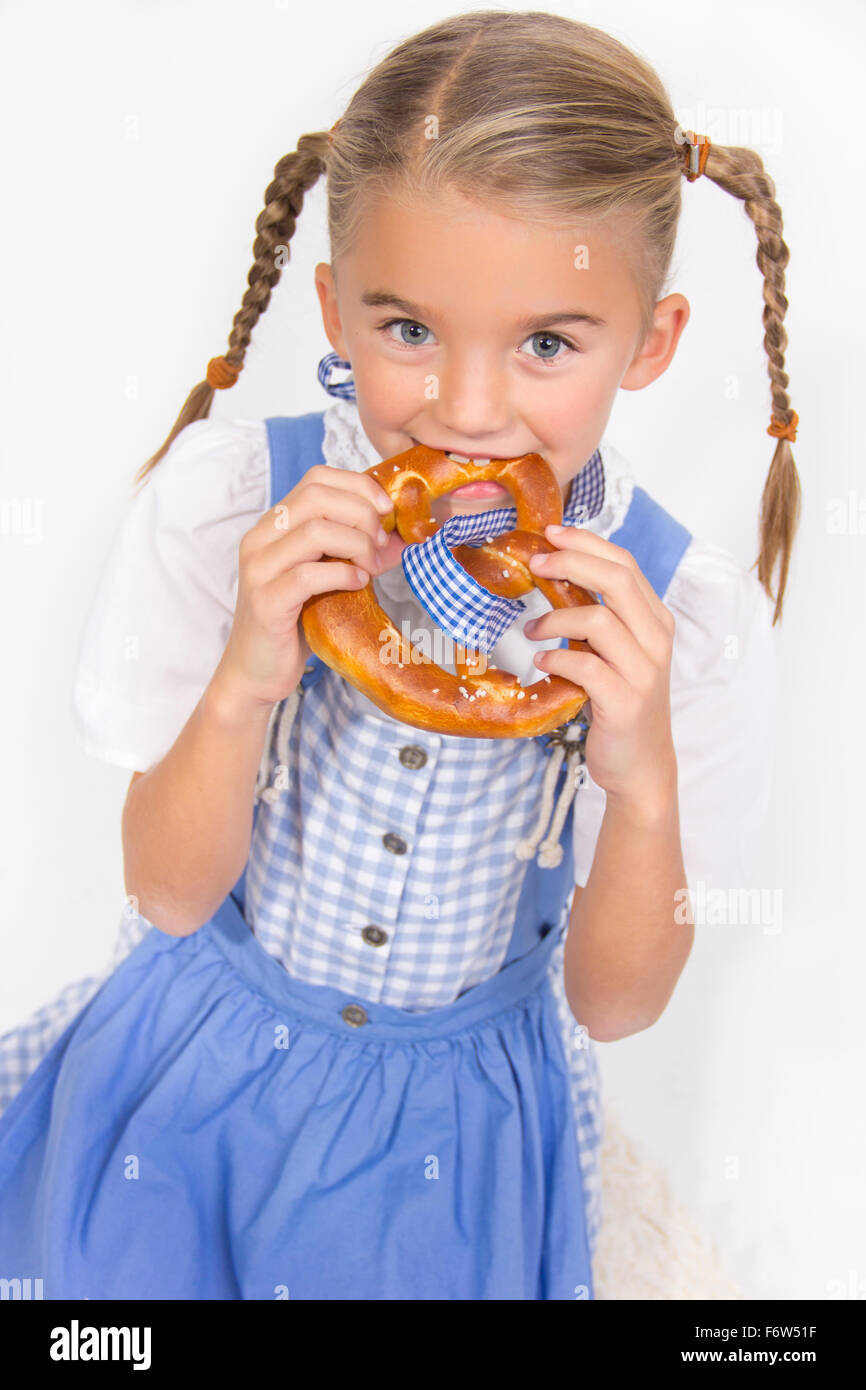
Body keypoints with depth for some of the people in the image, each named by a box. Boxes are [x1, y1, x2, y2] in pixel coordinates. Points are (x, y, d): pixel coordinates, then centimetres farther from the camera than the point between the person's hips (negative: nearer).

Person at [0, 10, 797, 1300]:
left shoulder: (683, 611, -20)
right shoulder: (225, 501, -20)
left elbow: (614, 1005, -13)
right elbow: (170, 895, -15)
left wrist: (644, 779, -33)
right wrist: (246, 682, -34)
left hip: (466, 1135, 0)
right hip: (198, 1088, 1)